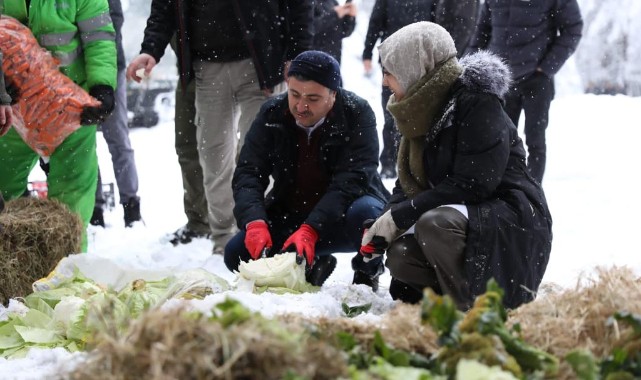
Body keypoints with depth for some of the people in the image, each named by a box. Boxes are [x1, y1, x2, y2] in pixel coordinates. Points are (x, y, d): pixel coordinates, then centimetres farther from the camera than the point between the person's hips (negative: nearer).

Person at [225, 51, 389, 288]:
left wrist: (310, 230, -39)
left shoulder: (357, 114, -16)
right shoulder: (272, 114, -5)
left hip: (341, 217, -4)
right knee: (237, 253, -17)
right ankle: (312, 267, 3)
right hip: (289, 216, 4)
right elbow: (248, 172, -11)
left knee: (364, 213, -38)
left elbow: (351, 180, -26)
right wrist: (254, 222, -31)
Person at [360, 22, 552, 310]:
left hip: (515, 223, -8)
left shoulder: (478, 102, -18)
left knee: (435, 223, -33)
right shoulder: (422, 112, 9)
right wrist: (380, 226, -7)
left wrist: (399, 216, -21)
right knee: (400, 256, -16)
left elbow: (472, 183, -25)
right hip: (463, 216, 8)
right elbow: (407, 184, 12)